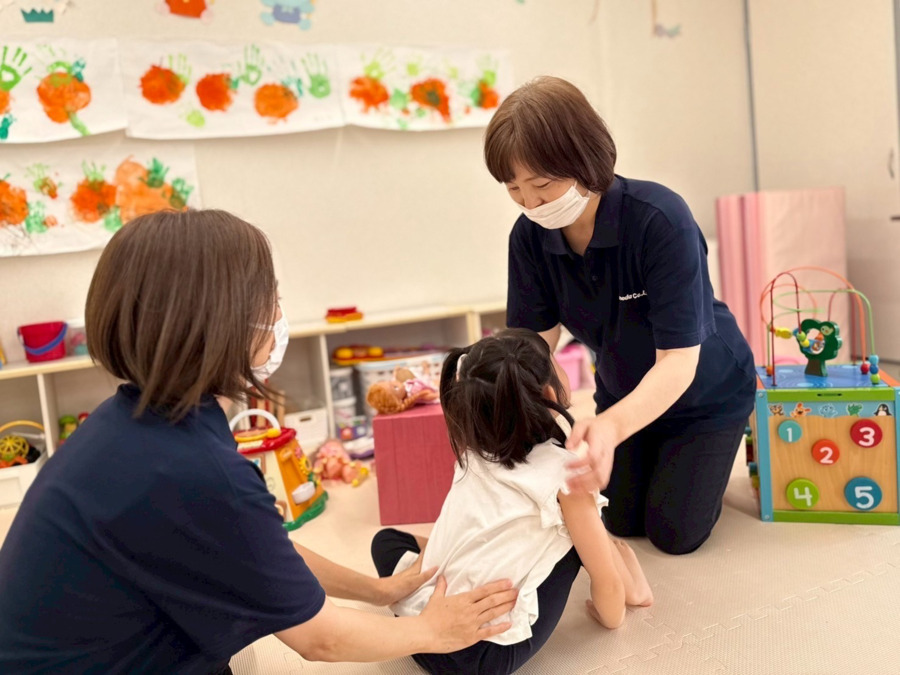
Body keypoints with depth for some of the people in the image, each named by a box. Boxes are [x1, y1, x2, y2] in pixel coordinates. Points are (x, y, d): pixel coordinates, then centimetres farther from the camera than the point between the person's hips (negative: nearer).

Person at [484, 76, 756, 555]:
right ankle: (657, 458, 42)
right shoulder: (529, 237, -20)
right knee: (621, 523, 12)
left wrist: (612, 426, -58)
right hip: (625, 397, 4)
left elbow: (679, 359, -38)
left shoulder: (661, 219, -36)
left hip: (704, 396, -4)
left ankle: (709, 457, 30)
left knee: (674, 533, 1)